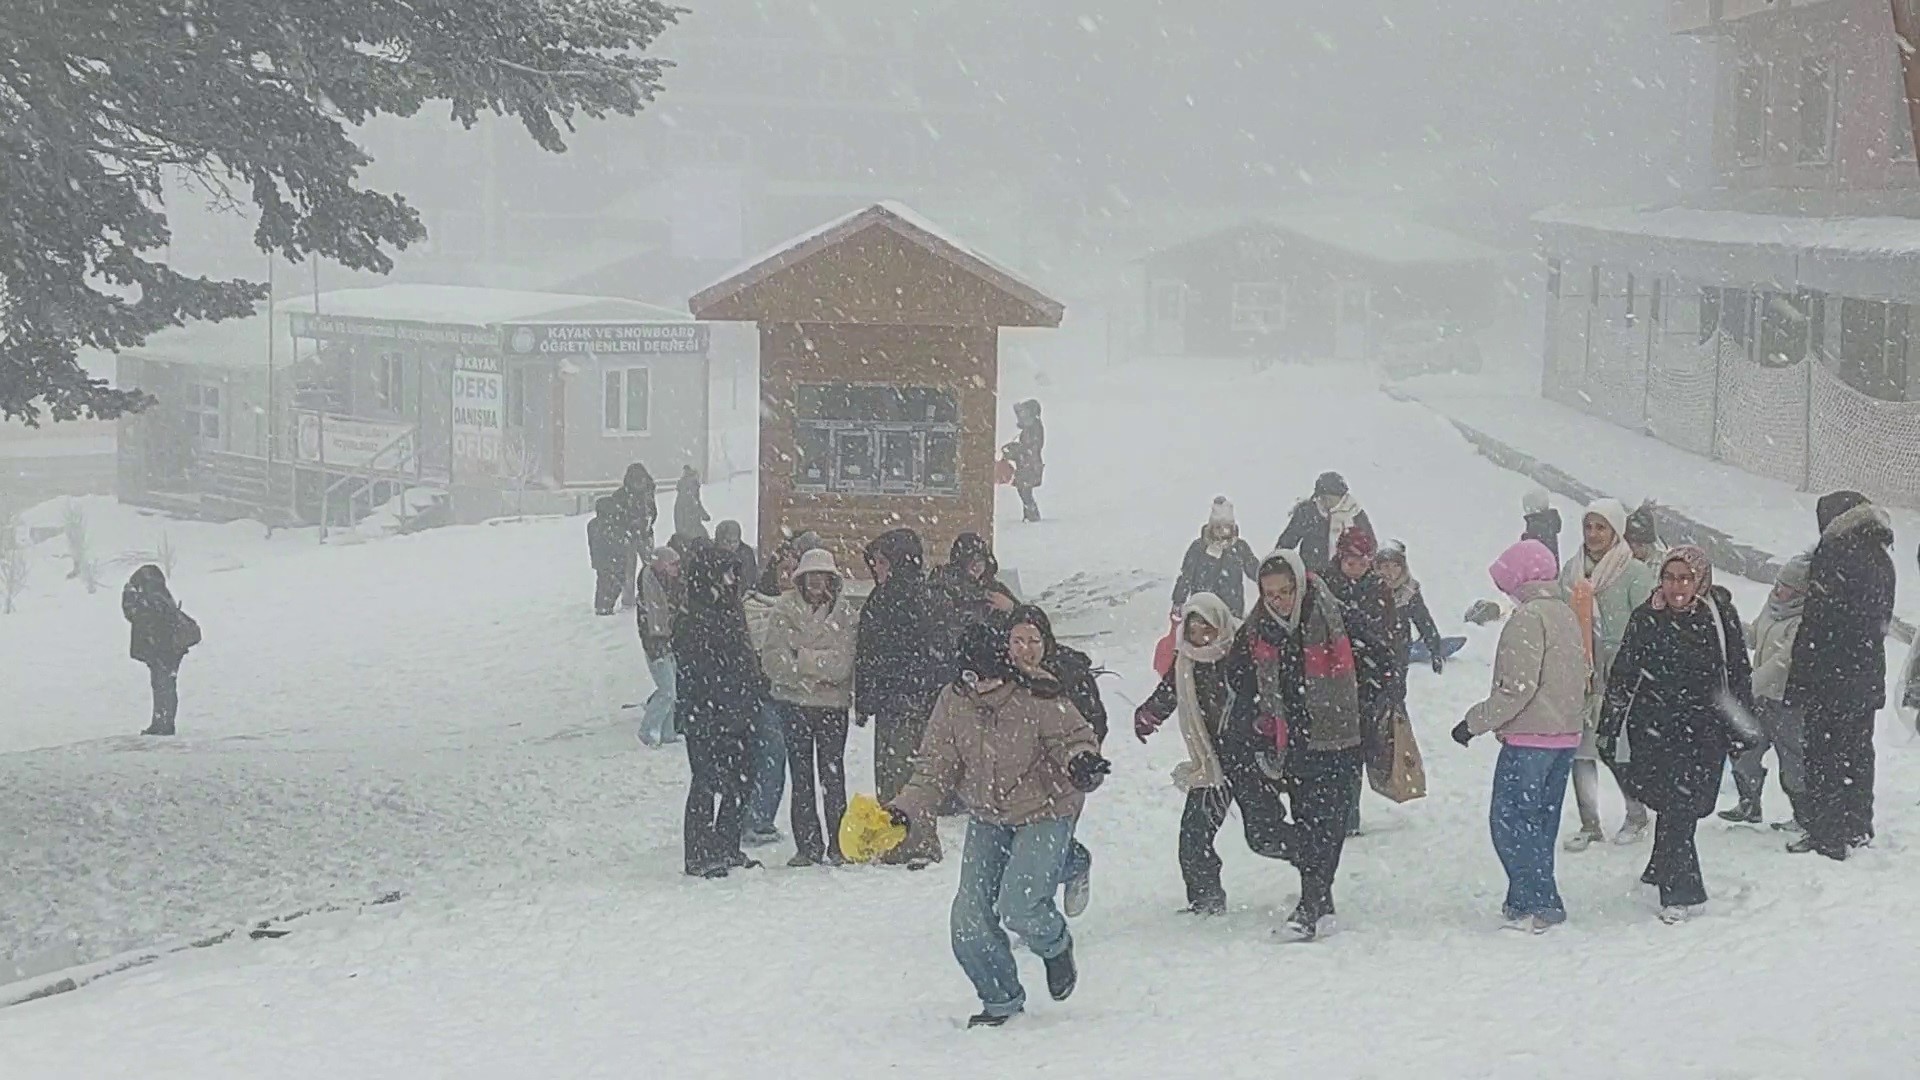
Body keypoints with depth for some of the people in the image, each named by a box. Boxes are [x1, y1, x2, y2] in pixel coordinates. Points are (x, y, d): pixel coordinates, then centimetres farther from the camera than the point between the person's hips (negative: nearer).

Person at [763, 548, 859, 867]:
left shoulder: (844, 613, 0)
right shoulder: (785, 610, 0)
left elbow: (844, 660, -11)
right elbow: (774, 659, -8)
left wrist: (802, 658, -14)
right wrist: (821, 666, -16)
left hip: (833, 702, -1)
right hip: (793, 701, 1)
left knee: (833, 774, 1)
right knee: (801, 776, 4)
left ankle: (839, 843, 8)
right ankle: (807, 845, 9)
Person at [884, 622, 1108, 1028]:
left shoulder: (1037, 699, -21)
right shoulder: (953, 702, -7)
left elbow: (1074, 736, -13)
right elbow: (936, 767, -1)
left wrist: (1082, 762, -37)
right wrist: (906, 810, -14)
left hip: (1044, 814, -5)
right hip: (987, 819, 5)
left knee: (1018, 906, -21)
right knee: (971, 916, -2)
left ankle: (1056, 947, 15)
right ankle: (1000, 999, 20)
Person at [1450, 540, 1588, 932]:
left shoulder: (1528, 618, -16)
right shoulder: (1566, 614, 12)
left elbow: (1518, 688, -20)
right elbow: (1581, 679, 18)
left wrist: (1475, 722, -13)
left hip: (1530, 738, -9)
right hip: (1566, 735, 9)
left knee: (1510, 820, -5)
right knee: (1540, 821, 15)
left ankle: (1540, 904, -9)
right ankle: (1526, 901, 19)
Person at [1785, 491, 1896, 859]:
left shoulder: (1835, 555, -15)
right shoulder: (1881, 560, 10)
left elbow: (1818, 624, -17)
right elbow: (1881, 621, 15)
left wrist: (1801, 682, -13)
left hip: (1831, 680, -8)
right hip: (1868, 681, 8)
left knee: (1825, 758, -3)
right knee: (1858, 753, 17)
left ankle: (1827, 836, -3)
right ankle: (1858, 827, 26)